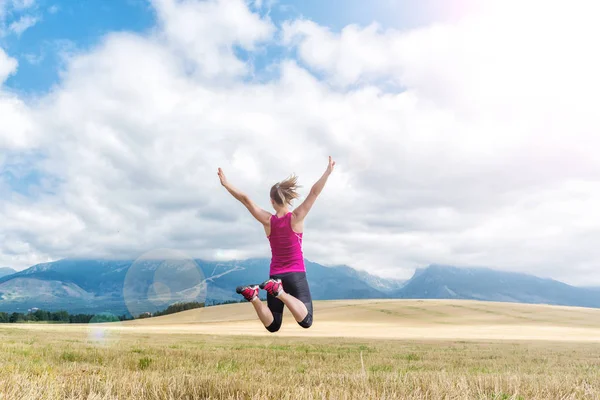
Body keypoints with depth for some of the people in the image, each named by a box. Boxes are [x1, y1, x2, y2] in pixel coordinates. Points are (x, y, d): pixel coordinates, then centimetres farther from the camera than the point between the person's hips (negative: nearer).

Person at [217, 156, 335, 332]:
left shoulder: (268, 221, -3)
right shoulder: (296, 218, -9)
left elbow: (245, 199, -1)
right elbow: (314, 193, -13)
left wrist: (225, 183, 6)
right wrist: (328, 171, -10)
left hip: (275, 276, 3)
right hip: (296, 275, -3)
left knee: (272, 326, 8)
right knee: (306, 321, -11)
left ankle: (253, 295, -21)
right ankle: (279, 292, -32)